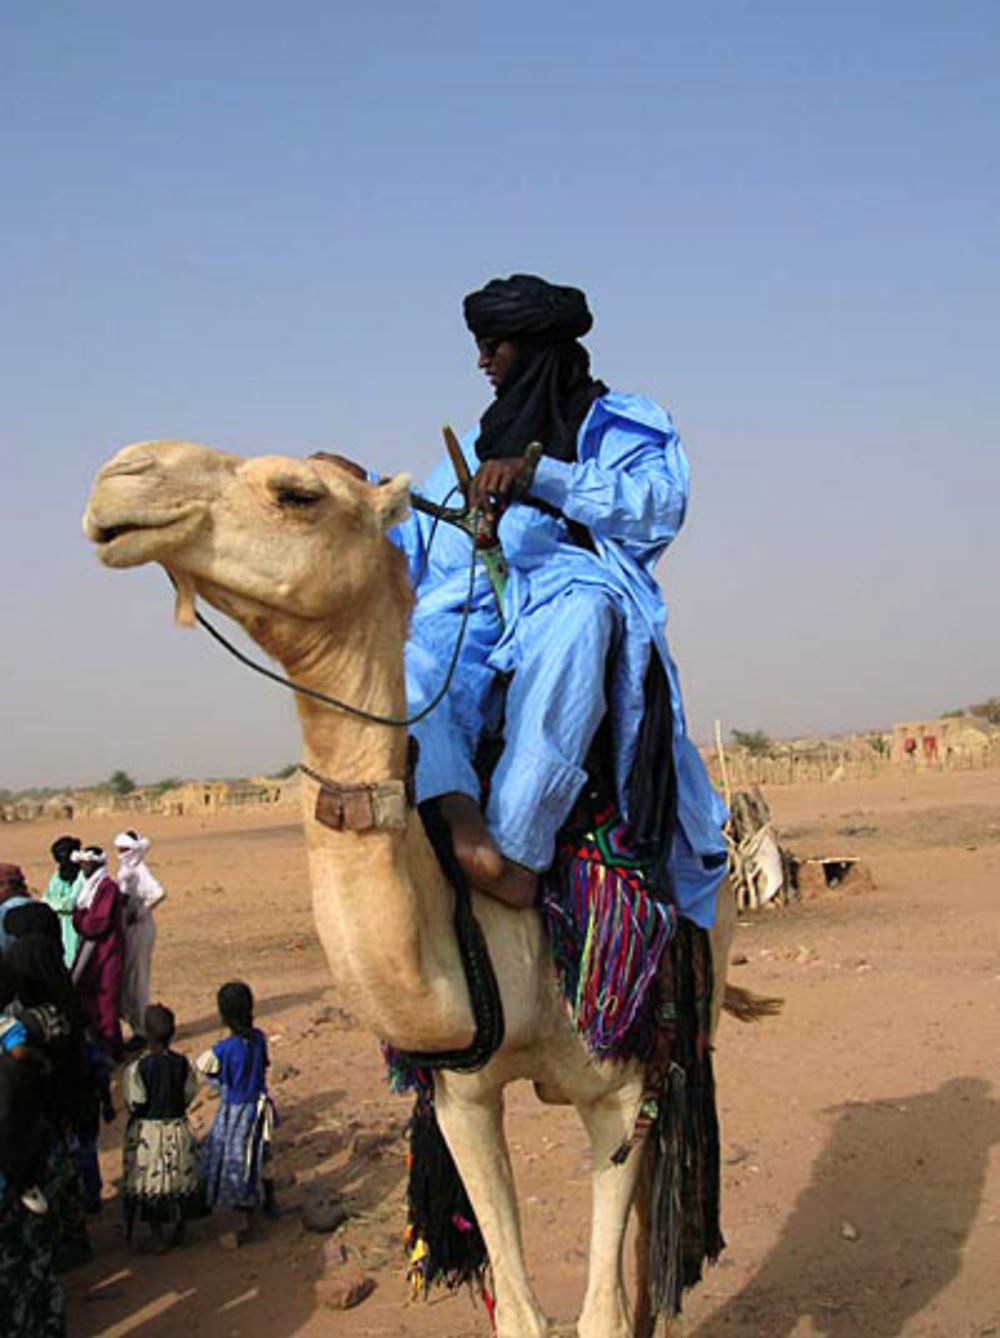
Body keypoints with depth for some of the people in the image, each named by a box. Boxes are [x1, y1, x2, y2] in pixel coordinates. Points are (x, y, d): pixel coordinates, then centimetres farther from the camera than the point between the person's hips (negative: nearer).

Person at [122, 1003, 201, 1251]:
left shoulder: (137, 1068, -19)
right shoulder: (183, 1063, -10)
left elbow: (136, 1105, -14)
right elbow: (189, 1096, -2)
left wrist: (135, 1119, 7)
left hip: (147, 1132, -3)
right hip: (177, 1129, 3)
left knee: (150, 1183, 12)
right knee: (181, 1178, 18)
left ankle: (157, 1239, 21)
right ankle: (179, 1232, 32)